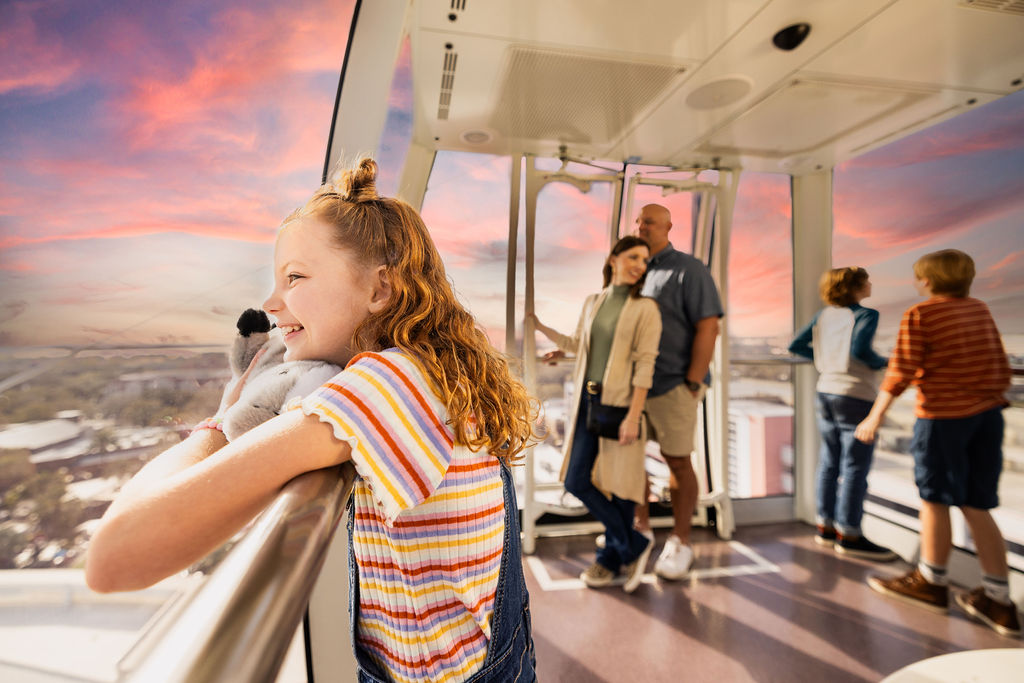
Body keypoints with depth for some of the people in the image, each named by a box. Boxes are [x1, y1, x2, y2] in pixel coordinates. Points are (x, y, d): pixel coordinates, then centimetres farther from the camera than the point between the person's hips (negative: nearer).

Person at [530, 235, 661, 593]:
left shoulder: (646, 308, -4)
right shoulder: (592, 302, 11)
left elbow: (645, 364, -10)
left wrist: (633, 416, -17)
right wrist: (538, 325, 20)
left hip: (621, 402, -5)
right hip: (588, 401, 5)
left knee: (618, 483, 5)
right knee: (577, 481, 6)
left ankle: (611, 556, 28)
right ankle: (633, 544, 24)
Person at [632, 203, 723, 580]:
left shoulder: (688, 270, -4)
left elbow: (708, 327, -10)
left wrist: (693, 384, -14)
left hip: (671, 385, -6)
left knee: (678, 463, 5)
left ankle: (680, 542, 23)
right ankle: (640, 525, 33)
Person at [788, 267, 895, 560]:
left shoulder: (823, 315, 8)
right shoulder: (865, 314, -10)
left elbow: (796, 346, 7)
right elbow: (860, 349, -26)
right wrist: (882, 363, -8)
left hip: (826, 392, 7)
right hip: (856, 396, -7)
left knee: (829, 462, 13)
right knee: (855, 467, 1)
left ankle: (825, 527, 22)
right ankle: (848, 536, 8)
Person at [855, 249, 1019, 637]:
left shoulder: (919, 315, -10)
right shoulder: (980, 311, 11)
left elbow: (900, 373, -15)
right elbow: (1001, 368, 15)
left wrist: (875, 416, -9)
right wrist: (993, 402, 25)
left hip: (942, 415, -7)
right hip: (987, 414, 7)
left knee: (934, 499, 7)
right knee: (976, 506, 12)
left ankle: (931, 582, 21)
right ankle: (997, 601, 16)